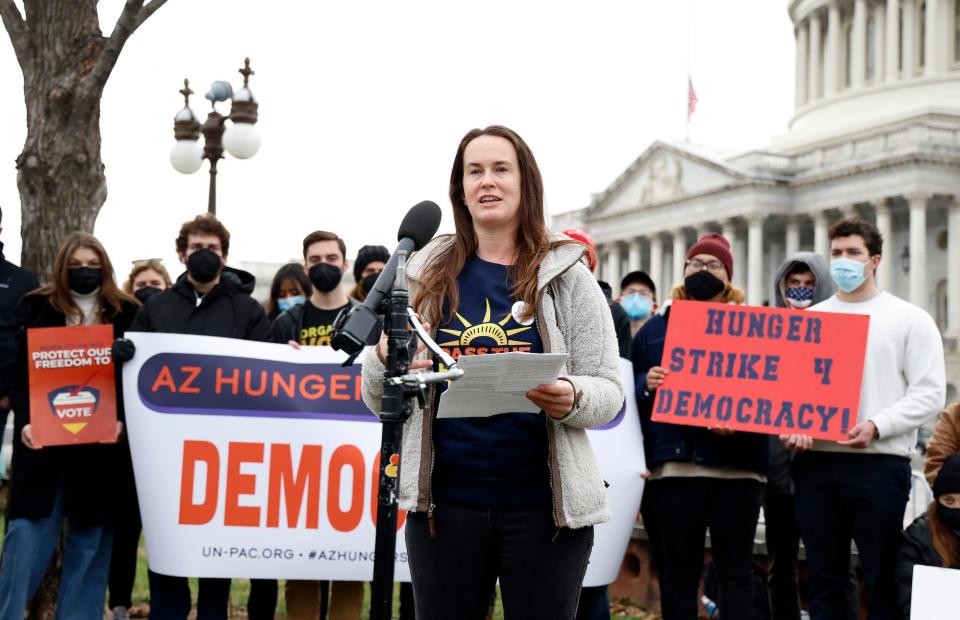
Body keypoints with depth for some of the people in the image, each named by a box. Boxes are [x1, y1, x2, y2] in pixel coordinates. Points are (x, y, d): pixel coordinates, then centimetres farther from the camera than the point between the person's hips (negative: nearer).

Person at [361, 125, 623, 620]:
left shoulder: (567, 278, 3)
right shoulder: (426, 277, 8)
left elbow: (609, 392, 1)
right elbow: (378, 402, 11)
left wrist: (571, 399, -21)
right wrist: (385, 361, -11)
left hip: (545, 505, -1)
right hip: (442, 502, 2)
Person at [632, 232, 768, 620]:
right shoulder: (655, 328, 15)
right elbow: (628, 390, 10)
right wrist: (647, 384, -12)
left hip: (734, 464, -1)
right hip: (674, 463, 1)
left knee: (735, 570, 3)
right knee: (679, 570, 5)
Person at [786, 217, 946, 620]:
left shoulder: (910, 319, 5)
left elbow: (929, 393, -3)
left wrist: (875, 426, -16)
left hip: (880, 463, -3)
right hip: (815, 463, 3)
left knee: (880, 580, 1)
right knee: (824, 579, 7)